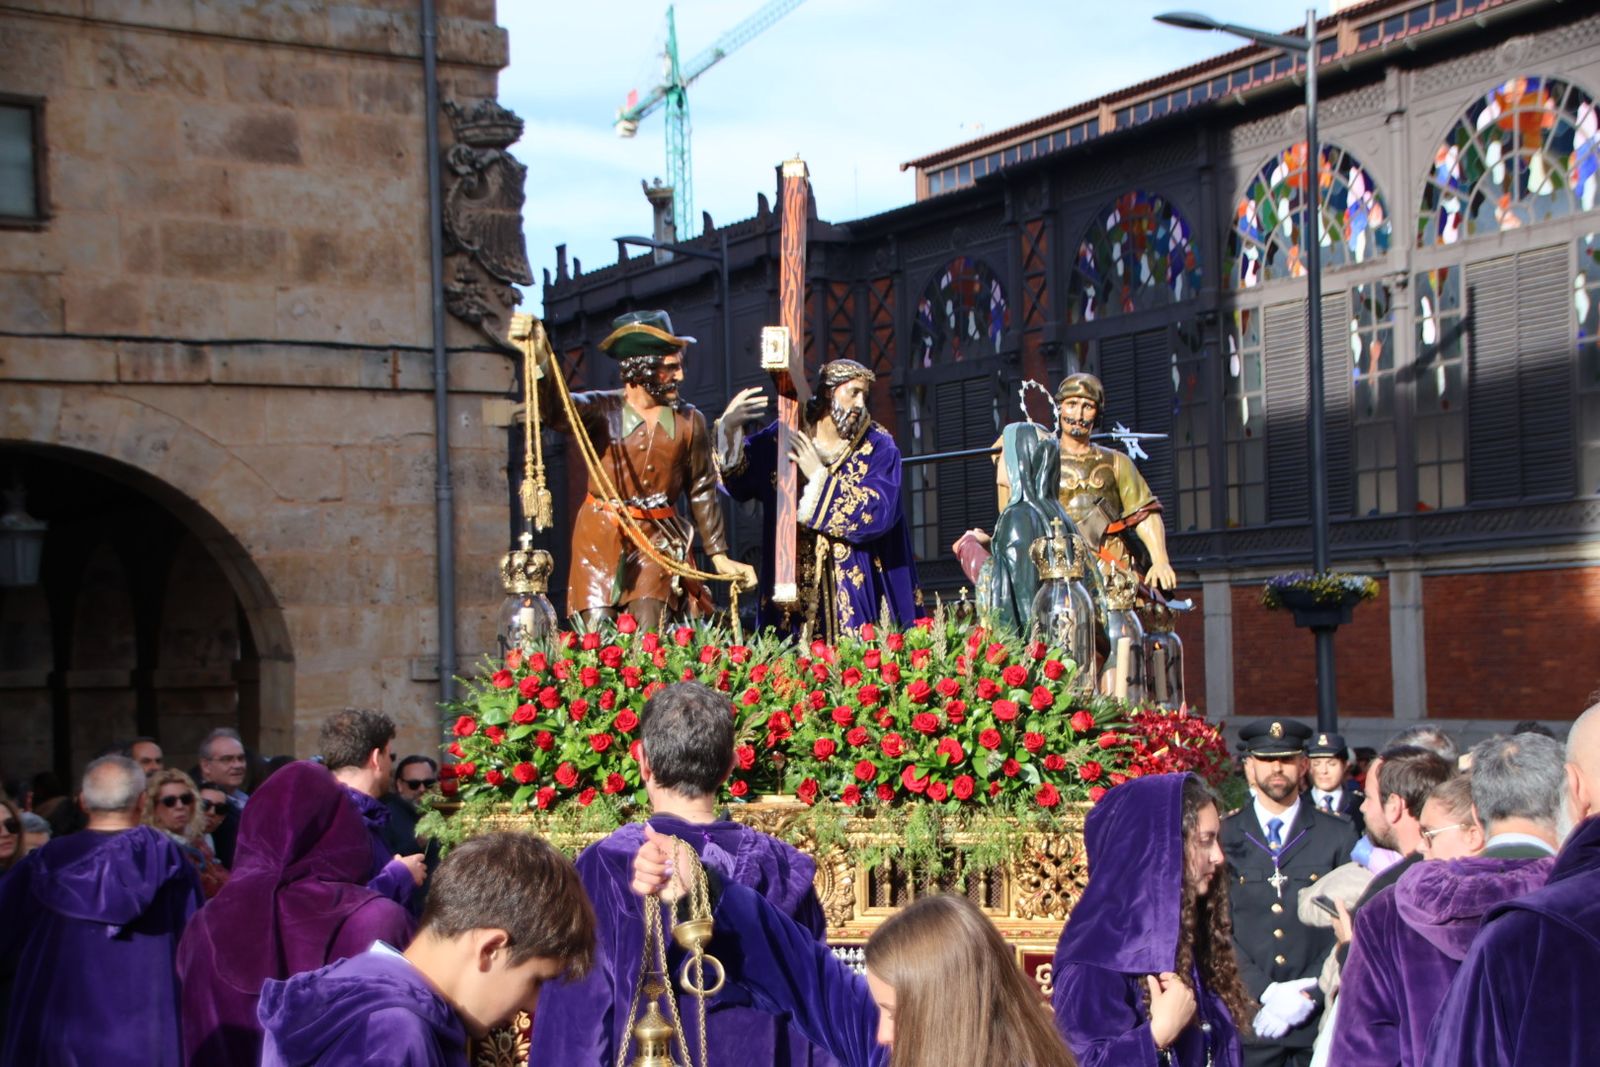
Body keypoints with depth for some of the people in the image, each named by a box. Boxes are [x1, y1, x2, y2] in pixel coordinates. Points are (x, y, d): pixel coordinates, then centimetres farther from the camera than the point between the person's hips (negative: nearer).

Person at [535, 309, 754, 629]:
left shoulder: (690, 421, 3)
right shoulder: (602, 410, -5)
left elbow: (702, 491, 10)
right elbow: (554, 410, -24)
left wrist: (719, 556, 11)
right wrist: (539, 360, -44)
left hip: (658, 539, 1)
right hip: (600, 538, -1)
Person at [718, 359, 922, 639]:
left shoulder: (879, 446, -1)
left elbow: (877, 514, -14)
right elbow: (737, 480, -2)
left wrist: (819, 476, -17)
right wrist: (728, 427, -17)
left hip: (854, 584, -1)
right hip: (793, 581, 1)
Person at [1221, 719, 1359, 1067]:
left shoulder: (1339, 836, 5)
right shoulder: (1223, 836, 4)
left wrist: (1309, 995, -11)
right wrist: (1265, 992, -12)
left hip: (1321, 1016, 0)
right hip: (1250, 1020, 0)